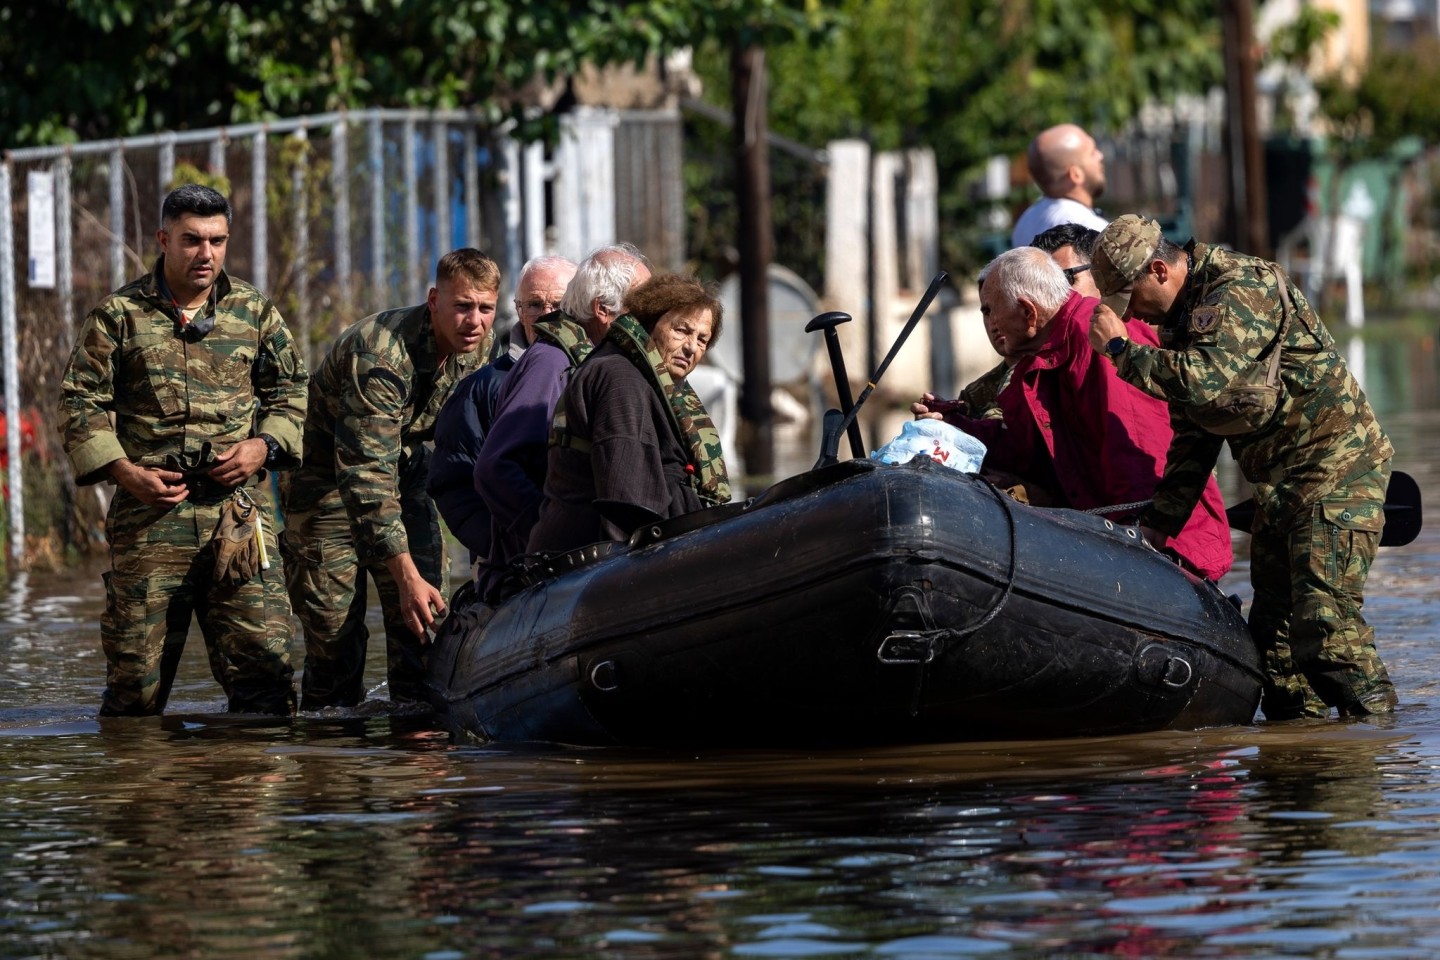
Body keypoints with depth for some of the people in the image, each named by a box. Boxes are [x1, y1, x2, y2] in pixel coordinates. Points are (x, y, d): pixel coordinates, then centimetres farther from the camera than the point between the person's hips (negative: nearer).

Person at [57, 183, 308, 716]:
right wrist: (124, 471, -8)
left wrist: (264, 447, -2)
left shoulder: (254, 311, 12)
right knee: (135, 674, 1)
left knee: (264, 663, -7)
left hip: (239, 507, 1)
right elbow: (81, 402, 4)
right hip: (149, 511, -1)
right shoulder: (119, 314, 5)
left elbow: (292, 393, 17)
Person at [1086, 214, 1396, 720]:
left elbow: (1204, 380, -33)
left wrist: (1121, 347, -20)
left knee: (1324, 618, -18)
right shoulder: (1182, 315, 13)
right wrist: (1157, 526, 15)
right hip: (1279, 483, 10)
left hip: (1337, 468, -10)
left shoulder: (1242, 290, -18)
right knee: (1273, 623, 7)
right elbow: (1192, 436, 19)